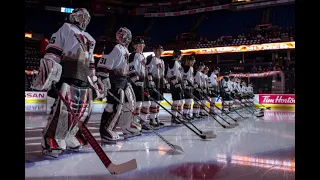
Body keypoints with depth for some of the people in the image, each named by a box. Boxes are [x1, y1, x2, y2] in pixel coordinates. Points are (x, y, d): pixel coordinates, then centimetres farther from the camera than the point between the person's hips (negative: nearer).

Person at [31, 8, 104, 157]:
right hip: (66, 76, -8)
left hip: (84, 79, 8)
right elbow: (53, 49, -3)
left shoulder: (89, 39, 30)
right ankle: (51, 143, -11)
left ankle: (71, 140, 14)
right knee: (63, 109, -17)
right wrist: (49, 66, -16)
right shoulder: (66, 28, 9)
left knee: (83, 111, 3)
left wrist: (94, 79, 25)